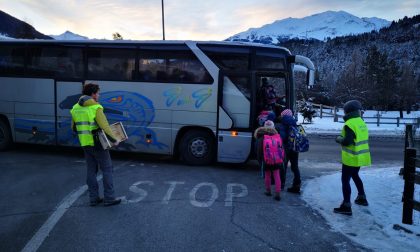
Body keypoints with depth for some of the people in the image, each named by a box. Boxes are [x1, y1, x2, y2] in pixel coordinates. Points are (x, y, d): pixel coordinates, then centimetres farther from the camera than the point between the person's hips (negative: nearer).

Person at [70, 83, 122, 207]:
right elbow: (105, 126, -21)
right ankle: (109, 198, 5)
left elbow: (74, 128, 13)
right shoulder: (96, 108, -15)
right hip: (97, 143, -7)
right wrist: (114, 140, -14)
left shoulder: (75, 108, 7)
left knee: (91, 170, 13)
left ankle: (94, 198, 17)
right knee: (107, 169, 2)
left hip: (85, 144, 7)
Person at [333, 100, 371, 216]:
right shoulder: (361, 122, 8)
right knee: (355, 176, 28)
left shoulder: (350, 124, -20)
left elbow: (347, 141, -25)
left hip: (351, 158, -9)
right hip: (360, 157, 9)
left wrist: (339, 139, -7)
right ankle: (362, 198, 40)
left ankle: (346, 206, -3)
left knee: (345, 180, -3)